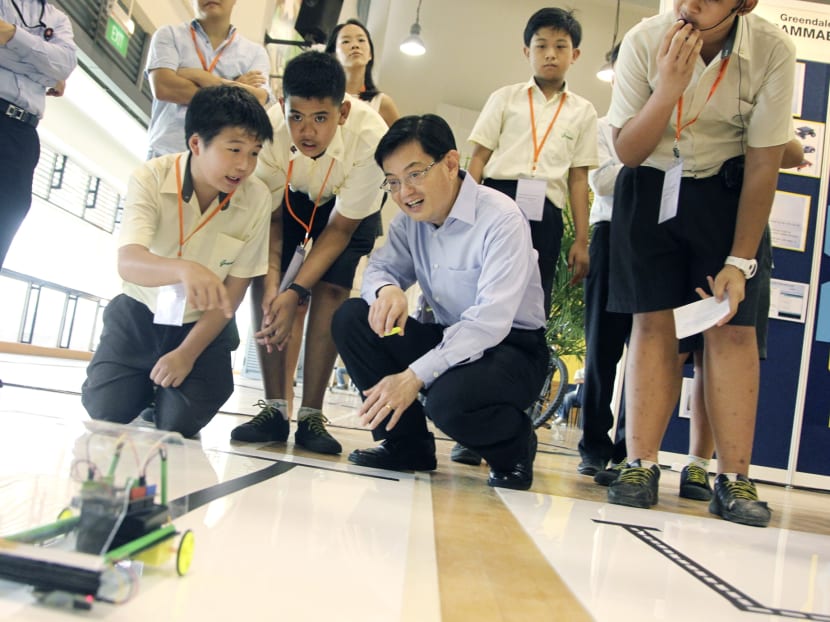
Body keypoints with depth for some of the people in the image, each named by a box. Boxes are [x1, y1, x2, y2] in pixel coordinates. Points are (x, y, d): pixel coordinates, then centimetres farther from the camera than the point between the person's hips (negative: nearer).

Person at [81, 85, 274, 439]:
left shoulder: (257, 199, -18)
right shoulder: (150, 179, -21)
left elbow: (234, 289, -11)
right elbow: (129, 263, -36)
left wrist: (188, 353, -14)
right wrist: (184, 269, -57)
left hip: (204, 325, 0)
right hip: (139, 314, 0)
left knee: (179, 423, -14)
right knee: (105, 410, -10)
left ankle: (166, 396, 21)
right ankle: (148, 386, 22)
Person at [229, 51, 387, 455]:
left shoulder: (370, 137, -38)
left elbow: (340, 227, -27)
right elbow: (270, 216, -21)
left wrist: (296, 292, -34)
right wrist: (273, 285, -35)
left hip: (351, 205, -1)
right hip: (289, 195, 2)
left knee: (331, 289, -17)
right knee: (266, 279, -15)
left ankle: (311, 416, -8)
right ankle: (275, 409, -7)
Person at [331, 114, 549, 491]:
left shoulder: (501, 219, -22)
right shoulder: (411, 217, 1)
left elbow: (491, 322, -28)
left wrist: (415, 376, -35)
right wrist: (386, 290, -24)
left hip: (511, 348, -7)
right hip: (449, 339, 7)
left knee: (448, 399, -37)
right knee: (351, 317, -10)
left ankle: (515, 447, -1)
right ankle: (407, 443, 0)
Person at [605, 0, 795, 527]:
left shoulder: (772, 50, -17)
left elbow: (763, 163, -12)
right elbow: (627, 151, -14)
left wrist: (741, 260, -14)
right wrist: (669, 88, -31)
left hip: (726, 190, 0)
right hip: (650, 187, 1)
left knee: (733, 324, -9)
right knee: (653, 321, -5)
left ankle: (734, 479, -5)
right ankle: (641, 465, -1)